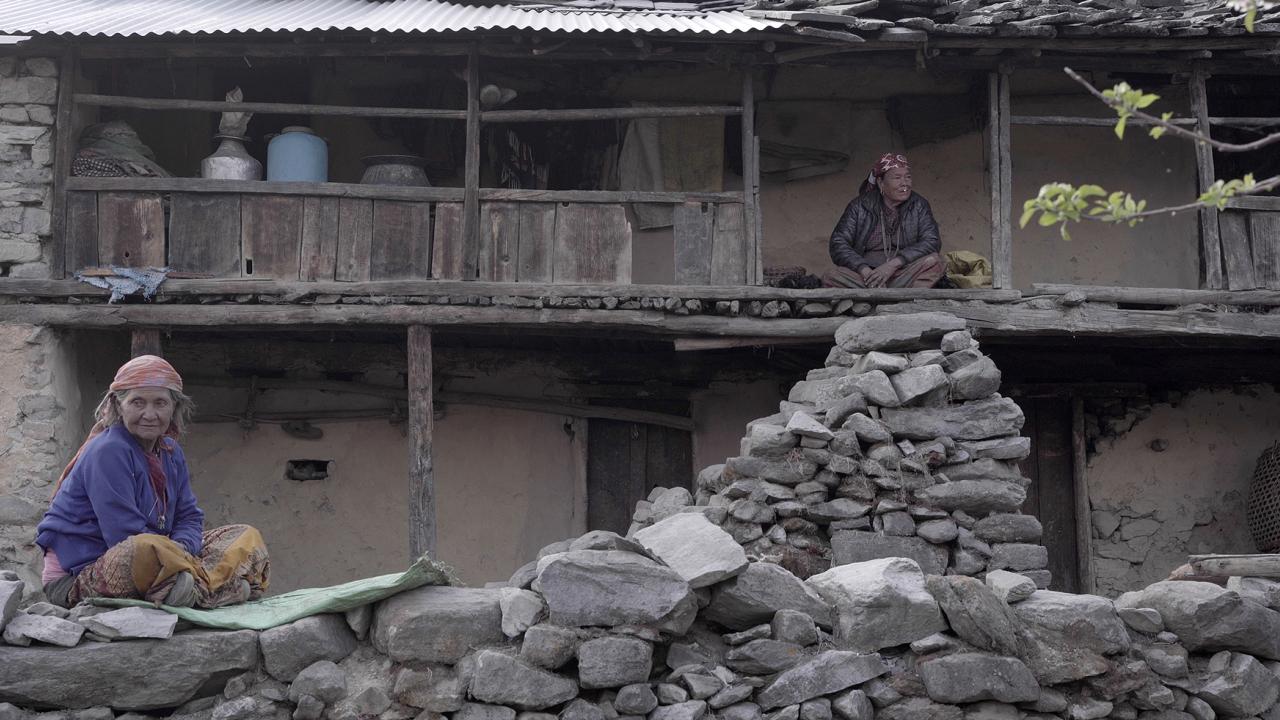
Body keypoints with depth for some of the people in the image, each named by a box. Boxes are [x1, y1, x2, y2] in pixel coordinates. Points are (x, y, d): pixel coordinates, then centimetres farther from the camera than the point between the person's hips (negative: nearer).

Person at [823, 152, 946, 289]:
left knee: (935, 262, -28)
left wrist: (893, 264, -19)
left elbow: (932, 242, -6)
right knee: (831, 278, -29)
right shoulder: (860, 206, 5)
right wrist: (864, 270, -21)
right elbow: (838, 243, -3)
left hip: (904, 274, 1)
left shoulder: (918, 205, 7)